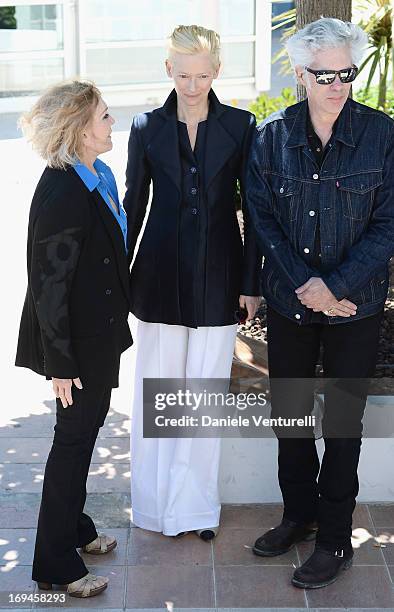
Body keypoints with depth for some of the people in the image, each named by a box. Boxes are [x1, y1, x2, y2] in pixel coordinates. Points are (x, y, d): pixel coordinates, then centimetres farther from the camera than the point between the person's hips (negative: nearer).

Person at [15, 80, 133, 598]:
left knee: (84, 430, 21)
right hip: (78, 340, -9)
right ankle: (55, 564, 20)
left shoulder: (97, 176, 2)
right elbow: (50, 287, -23)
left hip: (100, 328, 9)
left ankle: (73, 527, 41)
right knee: (75, 437, 4)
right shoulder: (62, 195, -26)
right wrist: (61, 364, -19)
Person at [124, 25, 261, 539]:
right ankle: (157, 502, 23)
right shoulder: (148, 128, 1)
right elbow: (134, 206, 6)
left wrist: (252, 282, -2)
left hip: (218, 278, 0)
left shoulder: (240, 126, -1)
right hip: (161, 277, 1)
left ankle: (196, 506, 21)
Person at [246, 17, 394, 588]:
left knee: (343, 422, 7)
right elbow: (262, 216, -2)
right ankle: (298, 514, 35)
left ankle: (335, 540, 22)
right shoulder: (272, 135, -3)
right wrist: (305, 284, -12)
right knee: (289, 412, 14)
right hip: (289, 300, 3)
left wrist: (336, 285, -17)